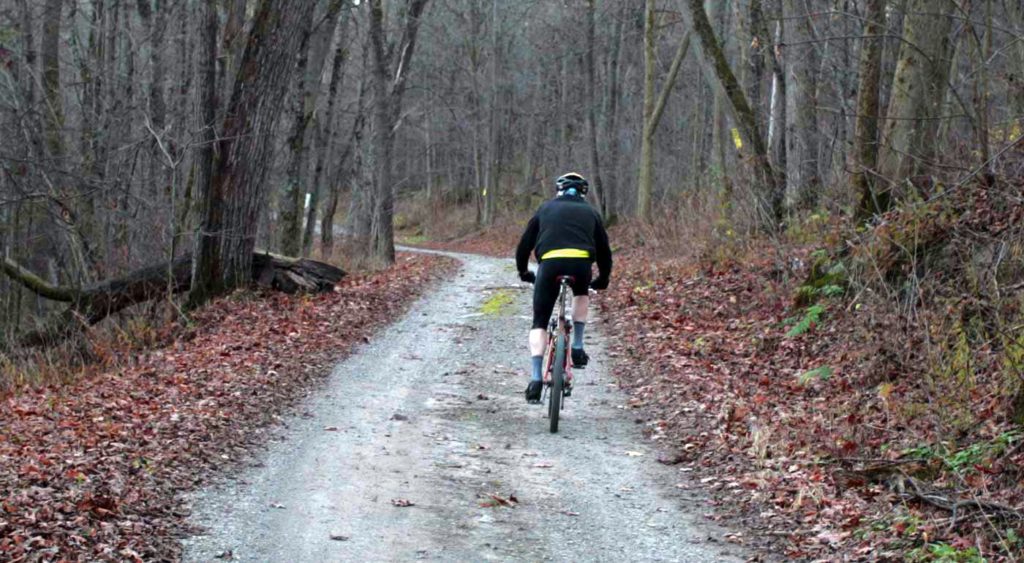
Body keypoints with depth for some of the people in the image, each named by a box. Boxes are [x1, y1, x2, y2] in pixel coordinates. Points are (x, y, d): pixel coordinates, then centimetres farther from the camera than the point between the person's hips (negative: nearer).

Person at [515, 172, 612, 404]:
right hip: (581, 263, 1)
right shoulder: (590, 212, 26)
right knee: (581, 295, 36)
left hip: (549, 263, -1)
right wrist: (603, 279, 42)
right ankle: (577, 348, 25)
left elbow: (525, 243, 25)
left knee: (539, 323, 10)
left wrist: (523, 272, 39)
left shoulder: (546, 208, 26)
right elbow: (604, 249, 28)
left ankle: (536, 378, -5)